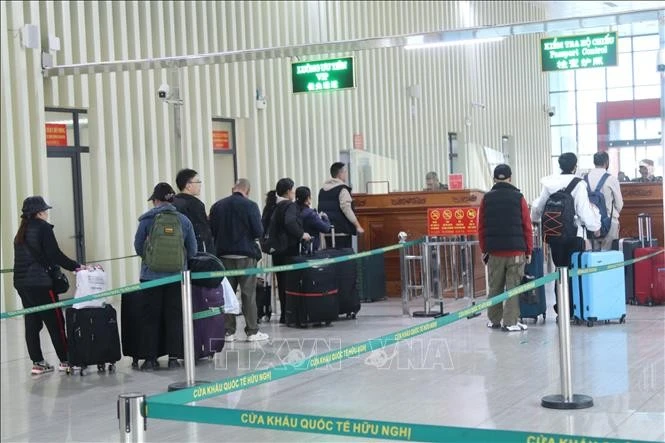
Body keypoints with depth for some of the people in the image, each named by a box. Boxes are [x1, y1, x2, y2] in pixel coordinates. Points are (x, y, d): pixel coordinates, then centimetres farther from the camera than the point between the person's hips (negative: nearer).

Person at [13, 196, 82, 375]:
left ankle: (37, 362, 10)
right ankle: (65, 360, 4)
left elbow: (26, 256, 16)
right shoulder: (43, 227, -6)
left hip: (21, 281, 8)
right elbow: (55, 255, -11)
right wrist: (76, 266, -5)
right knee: (55, 321, 0)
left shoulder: (21, 231, 17)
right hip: (40, 282, -8)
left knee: (32, 323, 9)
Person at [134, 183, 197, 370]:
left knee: (150, 317, 7)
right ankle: (173, 357, 9)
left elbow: (138, 246, 1)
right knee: (174, 316, 10)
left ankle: (150, 358, 8)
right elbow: (192, 250, 3)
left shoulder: (147, 220, -6)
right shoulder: (184, 220, -1)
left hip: (151, 275, -1)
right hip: (177, 276, 1)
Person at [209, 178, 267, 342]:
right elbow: (258, 232, -11)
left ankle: (228, 331, 10)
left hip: (223, 255, 3)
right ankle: (252, 331, 4)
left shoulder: (217, 206, 2)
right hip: (246, 255, -3)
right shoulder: (250, 206, -9)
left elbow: (211, 231, 3)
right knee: (248, 293, 3)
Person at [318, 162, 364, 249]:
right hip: (342, 231, -7)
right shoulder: (342, 189, -9)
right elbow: (347, 209, -15)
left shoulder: (322, 190, 14)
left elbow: (320, 210, 18)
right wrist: (358, 226, -11)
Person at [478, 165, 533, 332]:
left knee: (495, 287, 12)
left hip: (494, 250, 2)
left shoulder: (486, 198, 4)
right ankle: (511, 322, 0)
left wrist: (484, 249, 11)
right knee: (513, 287, 0)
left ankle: (494, 320, 19)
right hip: (516, 250, -2)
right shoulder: (518, 198, -1)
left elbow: (481, 226, 4)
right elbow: (527, 226, -1)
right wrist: (529, 250, 6)